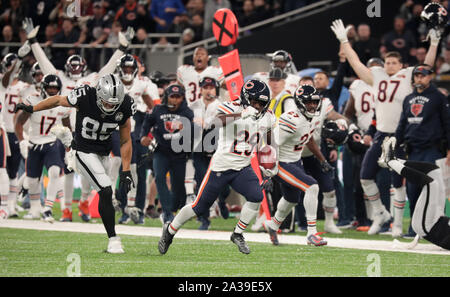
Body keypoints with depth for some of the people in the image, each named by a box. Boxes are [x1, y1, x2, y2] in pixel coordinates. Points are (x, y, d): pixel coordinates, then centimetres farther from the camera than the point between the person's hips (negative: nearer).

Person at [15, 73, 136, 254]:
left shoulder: (124, 109, -16)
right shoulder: (85, 98, -26)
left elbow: (125, 142, -2)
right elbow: (58, 100, -5)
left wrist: (125, 172, -4)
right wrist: (31, 109, 8)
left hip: (103, 154, 6)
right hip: (84, 150, -6)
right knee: (106, 192, -16)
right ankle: (113, 239, -15)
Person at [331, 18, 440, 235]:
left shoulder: (408, 77, -2)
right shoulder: (377, 76, 9)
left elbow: (427, 66, -11)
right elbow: (355, 63, 14)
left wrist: (434, 44, -22)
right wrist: (344, 41, 16)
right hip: (381, 134, 5)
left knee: (398, 181, -2)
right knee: (366, 176, 3)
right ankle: (380, 213, 20)